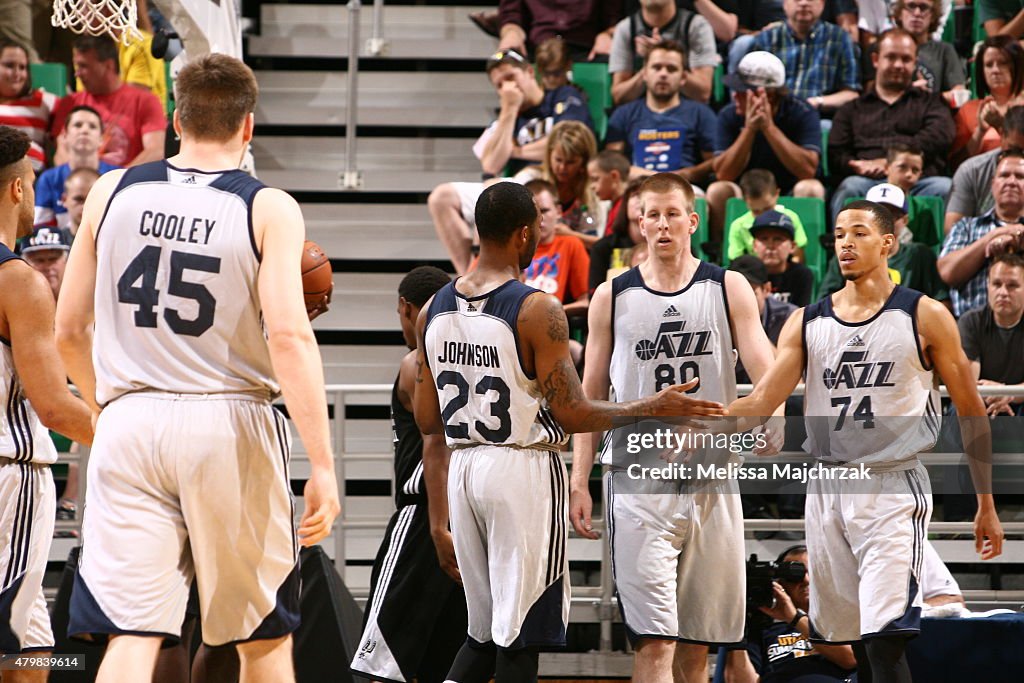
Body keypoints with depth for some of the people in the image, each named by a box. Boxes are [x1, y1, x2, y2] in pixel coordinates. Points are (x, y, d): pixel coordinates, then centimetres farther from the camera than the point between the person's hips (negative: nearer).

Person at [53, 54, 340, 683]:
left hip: (130, 422, 2)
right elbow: (289, 335, -15)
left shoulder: (112, 193, 6)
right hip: (231, 425, -2)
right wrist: (323, 465, -15)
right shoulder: (269, 209, -4)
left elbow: (69, 331, 10)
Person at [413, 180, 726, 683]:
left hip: (463, 467, 6)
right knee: (522, 638, 0)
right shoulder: (537, 310, -14)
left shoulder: (434, 311, 5)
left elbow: (427, 420, 9)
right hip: (523, 471, -6)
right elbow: (573, 416, -14)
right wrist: (653, 409, -3)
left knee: (485, 632, 16)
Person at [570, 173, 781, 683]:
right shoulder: (612, 297, 7)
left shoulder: (728, 288, 6)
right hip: (639, 481, -2)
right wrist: (579, 481, 2)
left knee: (697, 641, 8)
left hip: (712, 479, 2)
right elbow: (590, 394, 9)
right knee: (654, 640, -12)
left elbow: (762, 365, -6)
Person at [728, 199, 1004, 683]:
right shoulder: (807, 323, 9)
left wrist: (986, 506, 3)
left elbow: (971, 412, 3)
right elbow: (763, 400, 0)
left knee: (885, 640, -18)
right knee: (853, 638, 10)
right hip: (827, 492, 5)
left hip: (895, 489, -5)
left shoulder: (925, 317, -1)